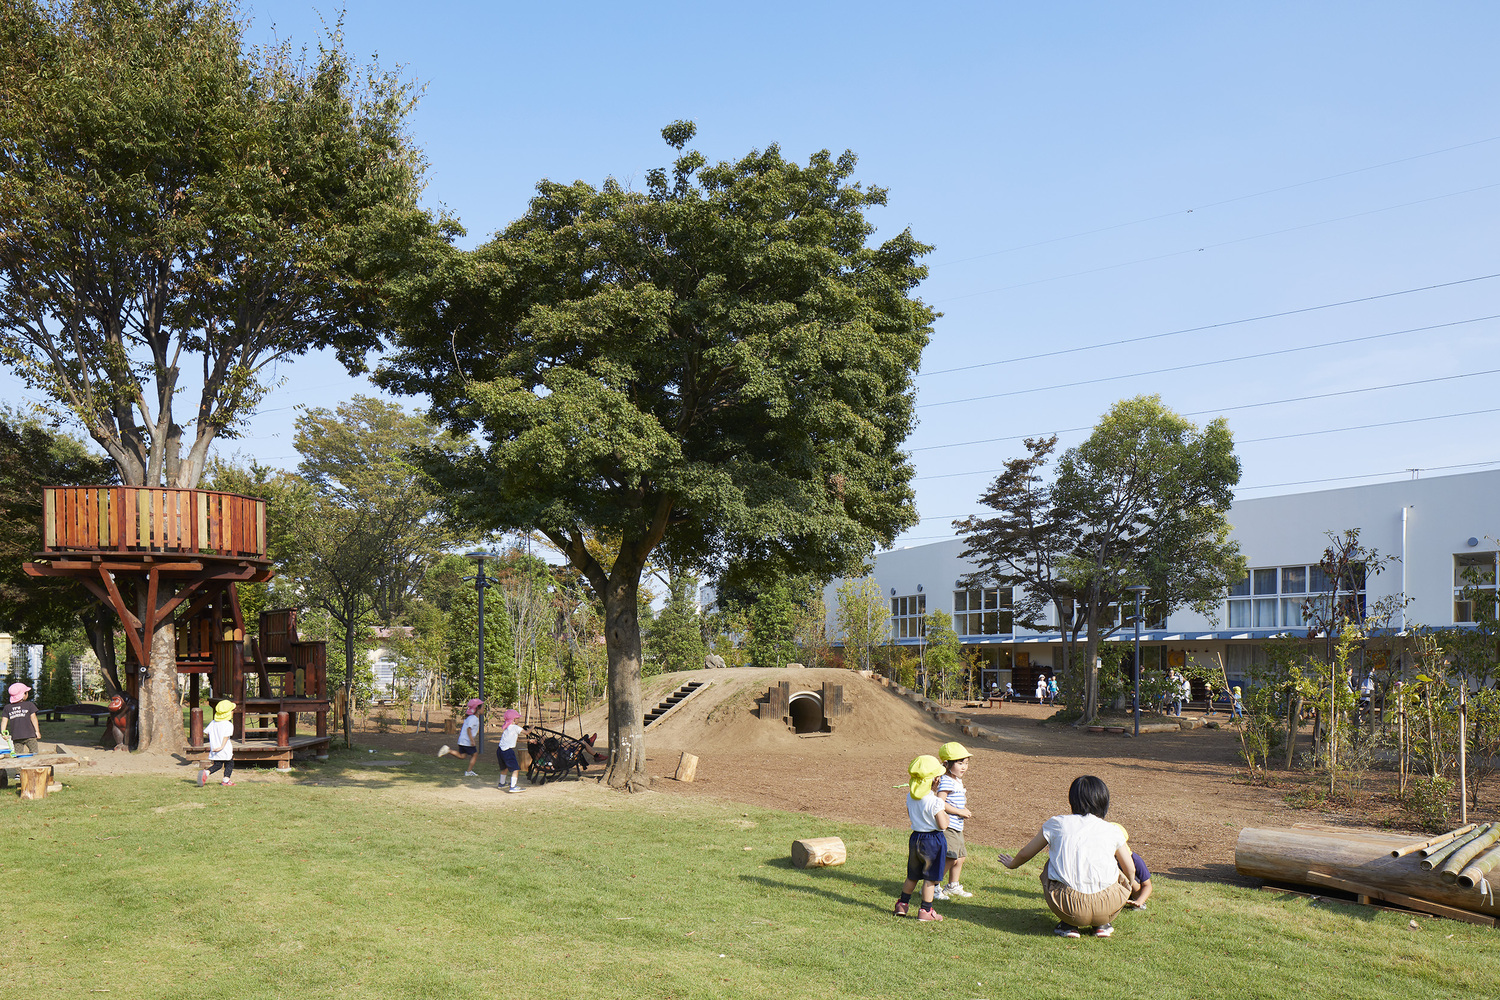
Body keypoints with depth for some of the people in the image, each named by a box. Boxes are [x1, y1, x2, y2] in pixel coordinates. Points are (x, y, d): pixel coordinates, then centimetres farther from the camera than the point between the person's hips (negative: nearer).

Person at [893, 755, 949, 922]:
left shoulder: (910, 797, -2)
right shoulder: (935, 802, -22)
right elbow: (943, 825, -20)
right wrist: (945, 813, -1)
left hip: (915, 838, 6)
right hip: (932, 840, -6)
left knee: (913, 875, 19)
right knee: (930, 877, 4)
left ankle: (902, 904, 24)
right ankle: (925, 910, 8)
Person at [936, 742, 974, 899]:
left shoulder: (958, 781, 15)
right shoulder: (946, 781, -16)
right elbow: (941, 803, -25)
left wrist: (965, 812, 7)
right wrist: (960, 811, -19)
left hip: (957, 827, 10)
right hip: (948, 826, -10)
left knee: (959, 858, 17)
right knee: (948, 859, -11)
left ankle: (953, 886, 33)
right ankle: (933, 887, -1)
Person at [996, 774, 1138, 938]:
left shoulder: (1056, 823, 10)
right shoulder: (1111, 830, 11)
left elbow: (1025, 854, 23)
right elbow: (1130, 870, 24)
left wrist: (1012, 863, 47)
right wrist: (1133, 885, 49)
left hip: (1066, 905, -1)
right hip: (1108, 907, 1)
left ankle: (1068, 924, 17)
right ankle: (1102, 924, 20)